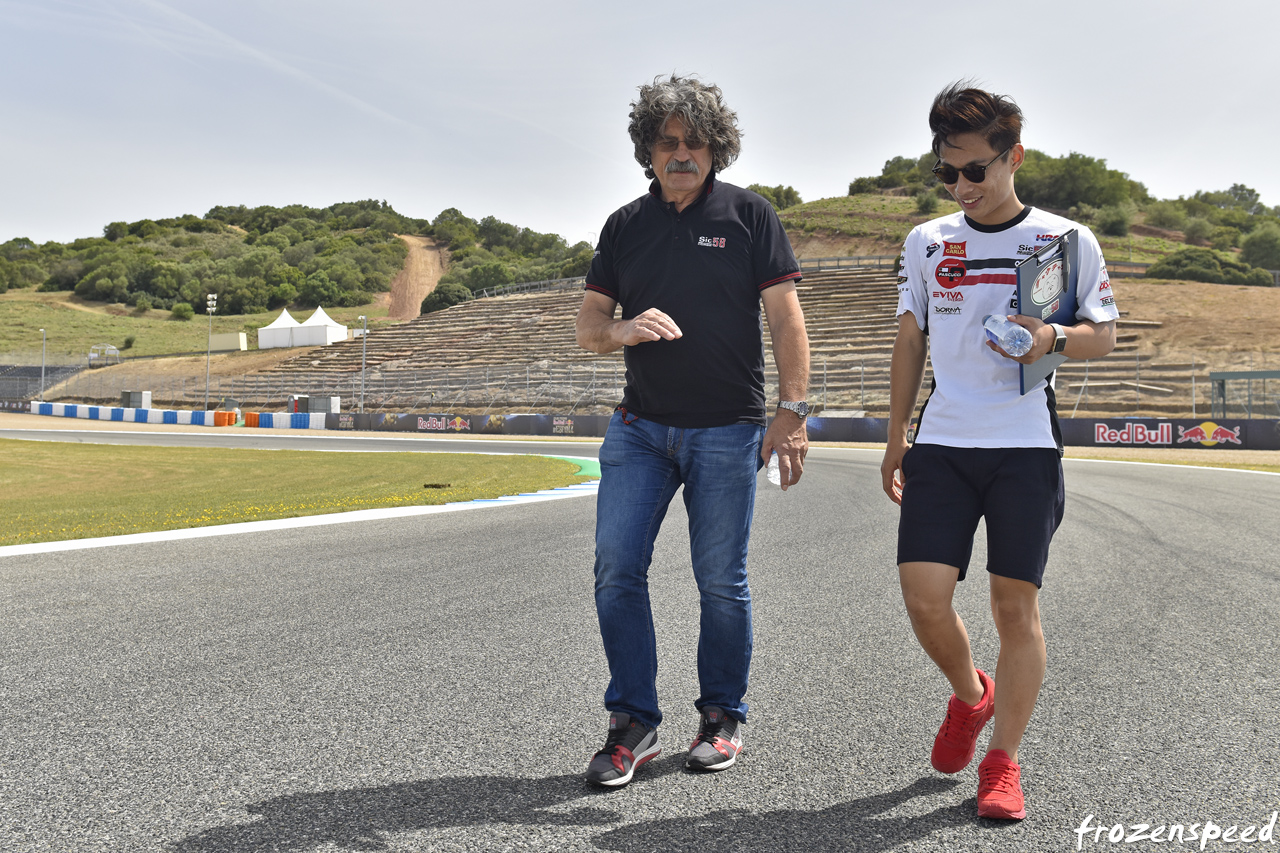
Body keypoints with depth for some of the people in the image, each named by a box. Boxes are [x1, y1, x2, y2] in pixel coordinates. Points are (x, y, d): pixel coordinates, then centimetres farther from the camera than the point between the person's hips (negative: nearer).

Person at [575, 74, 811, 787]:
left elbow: (787, 318, -1)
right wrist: (623, 329, -13)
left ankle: (724, 716, 20)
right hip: (640, 426, 3)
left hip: (727, 429, -3)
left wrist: (794, 410, -11)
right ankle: (635, 723, 7)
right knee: (617, 568, -4)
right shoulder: (626, 225, 12)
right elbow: (588, 324, 11)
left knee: (722, 579, 3)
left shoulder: (749, 215, 3)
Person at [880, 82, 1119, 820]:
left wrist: (1053, 338, -14)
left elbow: (1106, 334, 9)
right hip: (941, 446, 2)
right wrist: (895, 441, 13)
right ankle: (970, 694, 25)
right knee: (923, 595, -6)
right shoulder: (927, 243, 9)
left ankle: (1003, 764, 12)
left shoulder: (1067, 240, 2)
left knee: (1017, 603, -1)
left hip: (1026, 448, -2)